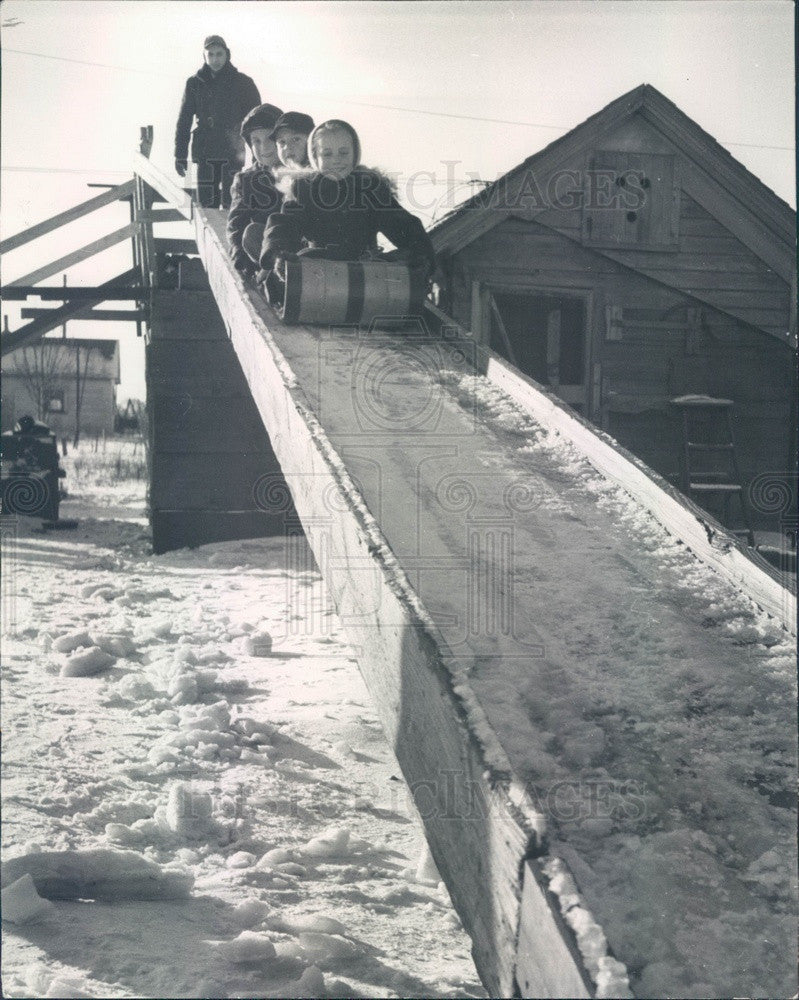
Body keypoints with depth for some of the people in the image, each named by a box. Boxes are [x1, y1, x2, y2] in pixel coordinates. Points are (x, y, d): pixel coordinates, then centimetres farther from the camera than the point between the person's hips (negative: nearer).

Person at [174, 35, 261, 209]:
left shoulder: (242, 83, 4)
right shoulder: (194, 84, 9)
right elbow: (184, 121, 12)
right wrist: (180, 155, 7)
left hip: (233, 154, -2)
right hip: (205, 154, 2)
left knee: (230, 202, -8)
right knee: (206, 203, 1)